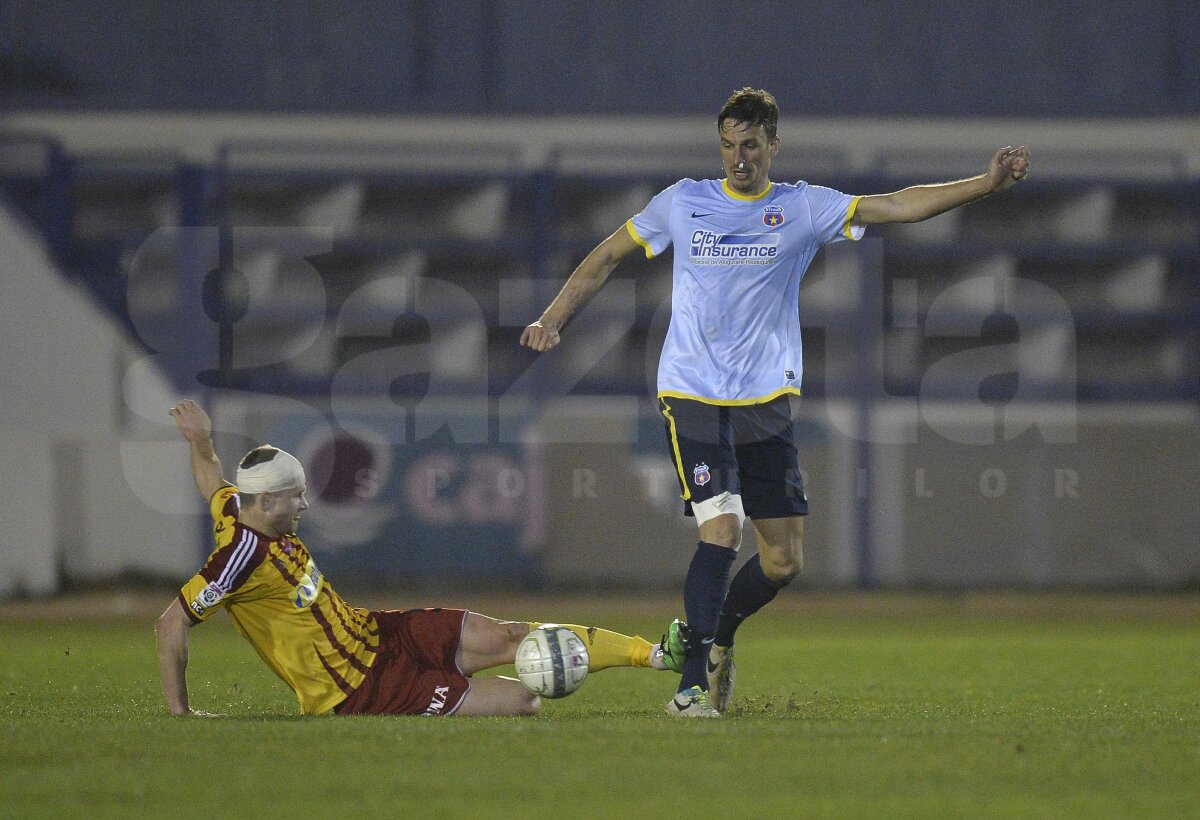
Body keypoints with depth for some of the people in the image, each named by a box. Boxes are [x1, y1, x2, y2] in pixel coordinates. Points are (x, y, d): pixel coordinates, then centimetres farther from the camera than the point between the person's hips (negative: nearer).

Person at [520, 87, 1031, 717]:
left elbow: (900, 206, -4)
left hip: (765, 402, 3)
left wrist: (984, 185, -15)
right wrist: (552, 320, 11)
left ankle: (714, 633, 31)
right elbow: (607, 258, 17)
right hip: (691, 397, -2)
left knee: (784, 559, 1)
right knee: (722, 528, -21)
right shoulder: (682, 203, 5)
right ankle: (691, 683, -15)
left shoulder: (804, 209, 5)